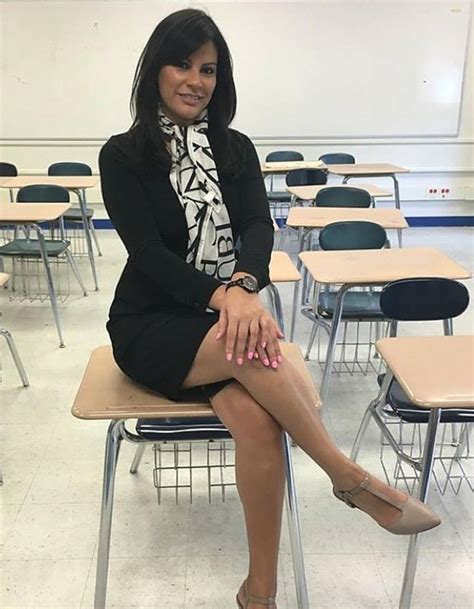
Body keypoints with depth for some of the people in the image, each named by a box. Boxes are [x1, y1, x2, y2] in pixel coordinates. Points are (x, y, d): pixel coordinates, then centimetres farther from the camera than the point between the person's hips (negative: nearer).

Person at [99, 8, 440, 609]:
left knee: (257, 420, -29)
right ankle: (349, 477, -19)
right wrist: (223, 295, -30)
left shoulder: (236, 149, 8)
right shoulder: (124, 155, -2)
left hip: (225, 319, 3)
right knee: (254, 350, -35)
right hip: (151, 326, -2)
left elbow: (258, 227, -8)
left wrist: (245, 287, -31)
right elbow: (147, 251, -13)